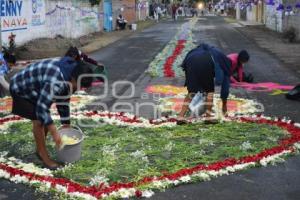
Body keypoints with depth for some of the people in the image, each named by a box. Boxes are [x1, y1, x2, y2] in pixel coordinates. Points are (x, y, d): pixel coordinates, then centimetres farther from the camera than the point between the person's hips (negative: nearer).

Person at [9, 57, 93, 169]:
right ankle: (44, 157, -3)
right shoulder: (54, 82, -40)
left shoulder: (68, 76, -10)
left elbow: (63, 101, 3)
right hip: (21, 89, -9)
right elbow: (42, 106, -37)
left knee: (45, 119, 10)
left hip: (36, 90, 9)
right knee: (38, 121, -14)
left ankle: (40, 150, 26)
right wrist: (54, 133, -33)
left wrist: (66, 124, 9)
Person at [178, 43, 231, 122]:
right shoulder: (225, 61, 30)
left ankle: (181, 117, 5)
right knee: (210, 90, 17)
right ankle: (208, 115, 12)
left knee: (191, 92, 14)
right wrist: (224, 104, 38)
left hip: (191, 60, 5)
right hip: (206, 63, -5)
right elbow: (225, 84, 30)